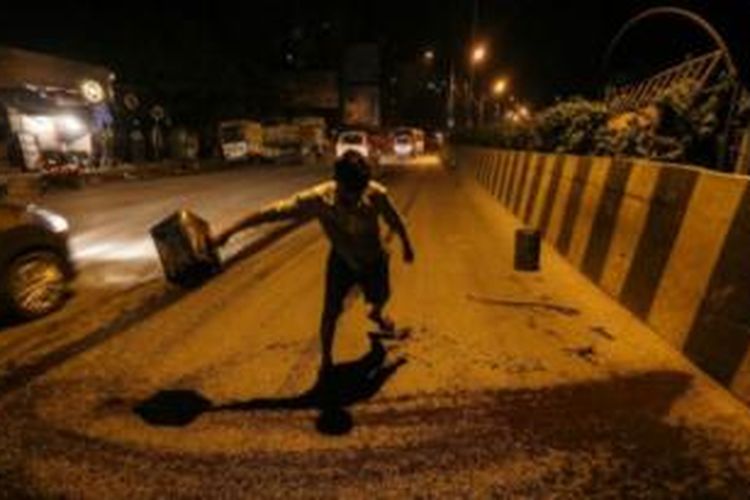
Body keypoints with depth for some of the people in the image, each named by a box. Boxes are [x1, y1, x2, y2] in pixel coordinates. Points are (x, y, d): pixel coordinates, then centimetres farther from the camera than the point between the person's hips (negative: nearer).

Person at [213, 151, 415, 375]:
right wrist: (228, 232, -31)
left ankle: (376, 314, 65)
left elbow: (395, 220, -13)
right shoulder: (318, 198, -35)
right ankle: (325, 358, 23)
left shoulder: (377, 193, -33)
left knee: (380, 297, 26)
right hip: (342, 259, -2)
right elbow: (272, 212, -33)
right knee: (331, 311, -4)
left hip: (374, 257, 2)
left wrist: (407, 246, 5)